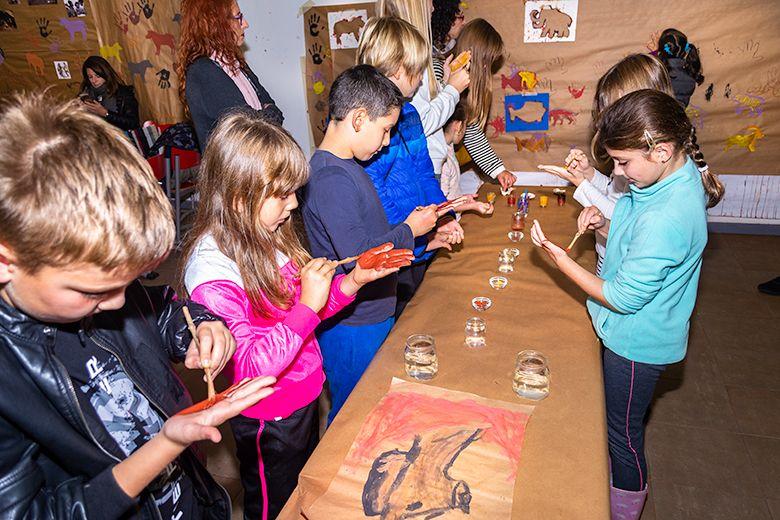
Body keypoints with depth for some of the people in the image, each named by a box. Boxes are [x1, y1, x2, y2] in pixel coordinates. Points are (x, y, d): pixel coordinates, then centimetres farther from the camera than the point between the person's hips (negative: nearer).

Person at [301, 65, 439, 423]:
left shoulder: (345, 166, 8)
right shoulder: (331, 178, -25)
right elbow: (358, 257, -31)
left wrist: (425, 237, 7)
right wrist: (410, 230, -16)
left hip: (373, 314, 10)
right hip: (352, 329, -10)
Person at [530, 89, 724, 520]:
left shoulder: (666, 219, -36)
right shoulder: (674, 179, -5)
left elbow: (623, 297, -26)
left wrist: (559, 258, -22)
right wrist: (603, 224, -10)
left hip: (636, 343, -9)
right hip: (632, 332, 9)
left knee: (622, 430, 15)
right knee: (617, 420, 28)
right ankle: (622, 481, 54)